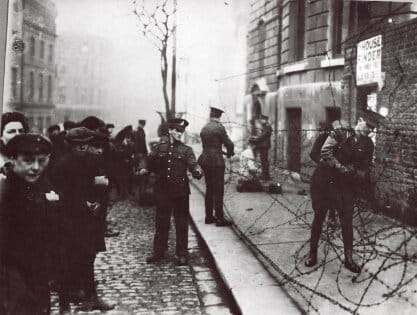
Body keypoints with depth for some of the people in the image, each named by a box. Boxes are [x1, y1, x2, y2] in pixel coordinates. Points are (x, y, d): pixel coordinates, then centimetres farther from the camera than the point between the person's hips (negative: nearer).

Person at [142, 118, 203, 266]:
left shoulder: (186, 150, 1)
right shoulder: (159, 147, 5)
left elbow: (193, 165, -10)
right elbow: (150, 161, 9)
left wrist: (198, 172, -32)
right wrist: (144, 168, -13)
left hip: (180, 191, -1)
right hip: (162, 190, 2)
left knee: (181, 223, 4)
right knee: (161, 222, 11)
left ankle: (182, 254, 15)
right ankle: (159, 252, 24)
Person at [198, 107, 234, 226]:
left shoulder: (204, 128, 10)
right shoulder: (219, 127, -11)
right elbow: (229, 144, -10)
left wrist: (224, 152, 18)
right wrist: (230, 153, 12)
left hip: (205, 161, 7)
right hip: (216, 161, -7)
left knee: (209, 189, 14)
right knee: (218, 190, -3)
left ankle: (209, 216, 20)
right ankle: (219, 218, -1)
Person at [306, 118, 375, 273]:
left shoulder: (368, 145, 1)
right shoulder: (340, 133, -8)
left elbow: (365, 169, 4)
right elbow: (325, 151, -17)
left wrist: (355, 173, -17)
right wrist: (340, 167, -25)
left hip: (346, 185, 2)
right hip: (324, 180, -2)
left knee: (347, 221, -1)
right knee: (318, 218, 8)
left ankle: (348, 258, 11)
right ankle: (312, 253, 22)